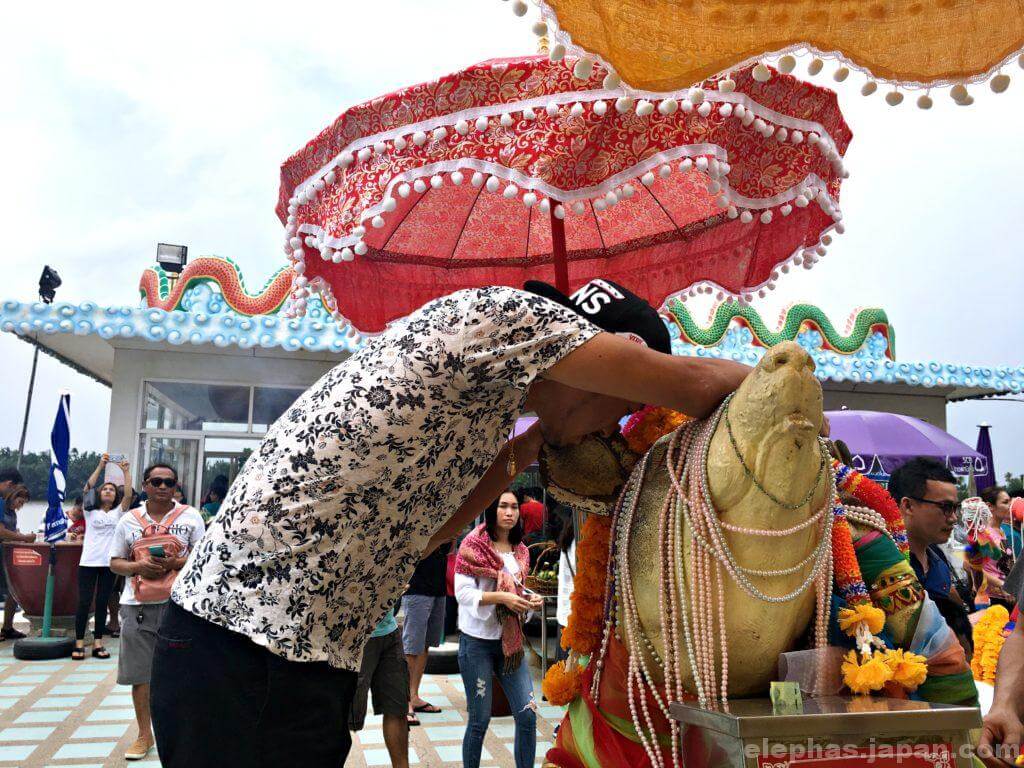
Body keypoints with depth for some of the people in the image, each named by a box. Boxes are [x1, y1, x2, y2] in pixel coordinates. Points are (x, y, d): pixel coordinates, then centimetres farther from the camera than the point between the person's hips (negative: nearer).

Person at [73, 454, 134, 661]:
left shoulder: (118, 513, 11)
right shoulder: (90, 511, 8)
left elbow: (128, 495, -4)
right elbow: (87, 488, -5)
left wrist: (126, 472, -10)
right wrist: (101, 466, -12)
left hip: (109, 563, 2)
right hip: (88, 561, -1)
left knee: (102, 602, 4)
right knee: (84, 601, -3)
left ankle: (98, 643, 9)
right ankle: (79, 643, 5)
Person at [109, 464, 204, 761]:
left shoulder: (190, 516, 3)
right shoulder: (129, 520, 8)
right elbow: (115, 563, 9)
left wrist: (176, 563, -16)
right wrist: (137, 566, -12)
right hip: (138, 605, 2)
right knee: (139, 672, 7)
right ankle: (144, 734, 22)